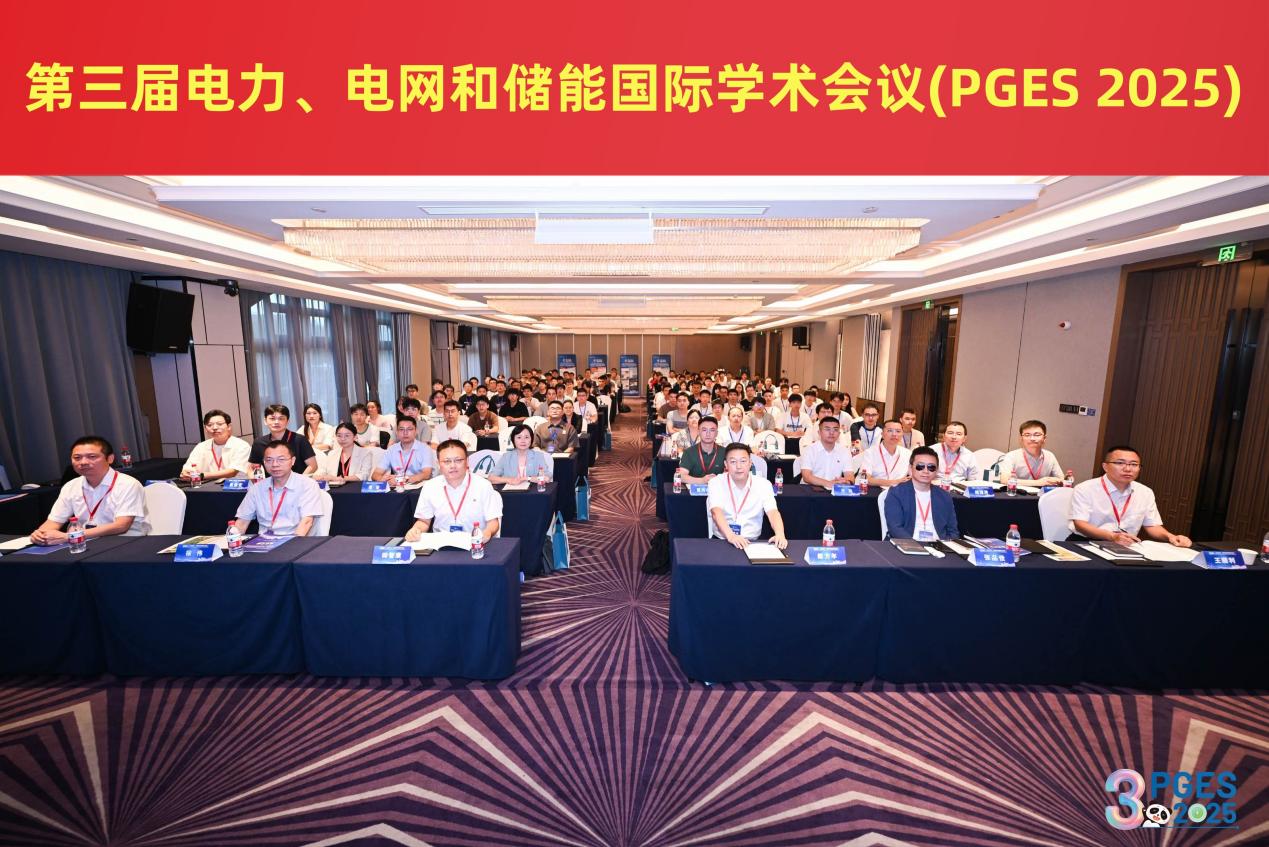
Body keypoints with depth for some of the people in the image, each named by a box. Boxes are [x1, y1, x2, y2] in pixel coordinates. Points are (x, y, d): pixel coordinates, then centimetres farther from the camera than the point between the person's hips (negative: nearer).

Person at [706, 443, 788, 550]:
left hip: (752, 542, 3)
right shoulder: (716, 483, -5)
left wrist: (780, 535, -32)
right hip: (721, 540, -3)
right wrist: (731, 536, -35)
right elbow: (716, 512, -18)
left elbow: (773, 512, -11)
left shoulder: (763, 484, 0)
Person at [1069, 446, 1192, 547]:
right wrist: (1112, 537, -31)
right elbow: (1080, 524, -17)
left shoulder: (1146, 493, 10)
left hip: (1126, 546, 6)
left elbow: (1152, 525, 14)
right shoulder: (1084, 489, -11)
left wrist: (1170, 537, -7)